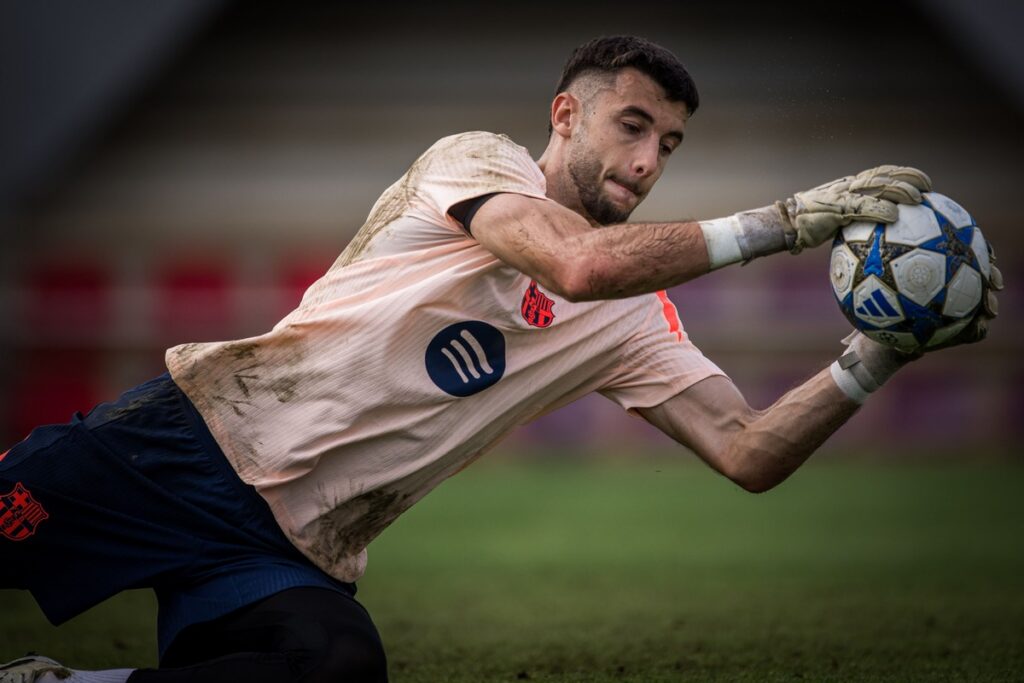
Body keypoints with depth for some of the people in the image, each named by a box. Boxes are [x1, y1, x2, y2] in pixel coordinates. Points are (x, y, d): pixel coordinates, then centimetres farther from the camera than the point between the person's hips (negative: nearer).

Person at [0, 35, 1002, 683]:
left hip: (296, 550, 4)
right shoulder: (479, 159, -1)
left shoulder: (634, 324, 14)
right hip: (207, 429, -3)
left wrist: (875, 358, -7)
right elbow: (583, 263, -21)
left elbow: (749, 454, 7)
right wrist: (784, 220, -20)